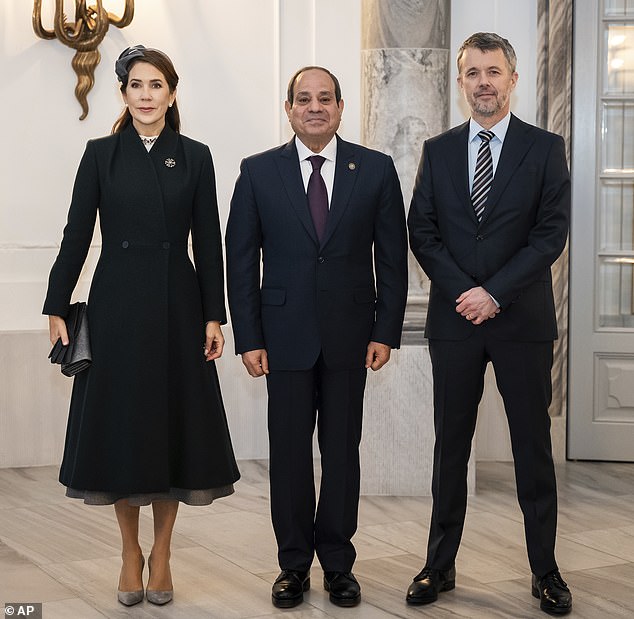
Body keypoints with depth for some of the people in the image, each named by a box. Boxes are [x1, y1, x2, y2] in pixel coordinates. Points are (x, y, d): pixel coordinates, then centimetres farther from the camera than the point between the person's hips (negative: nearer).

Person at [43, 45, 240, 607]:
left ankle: (161, 554, 18)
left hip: (176, 306, 0)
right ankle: (131, 552, 19)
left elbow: (208, 241, 2)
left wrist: (215, 316, -3)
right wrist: (57, 308, -3)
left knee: (172, 423, 4)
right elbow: (77, 234, 2)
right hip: (116, 304, 0)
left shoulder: (194, 157, 4)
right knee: (119, 424, 4)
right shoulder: (101, 154, 4)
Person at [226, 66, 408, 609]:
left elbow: (392, 257, 3)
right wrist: (248, 338, -4)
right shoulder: (258, 172, 2)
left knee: (342, 451, 8)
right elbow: (241, 260, 2)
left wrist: (386, 332, -2)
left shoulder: (376, 170, 2)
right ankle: (294, 564, 19)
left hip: (349, 336, 0)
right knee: (289, 452, 6)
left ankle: (338, 563, 21)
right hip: (285, 335, 0)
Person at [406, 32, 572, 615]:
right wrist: (464, 292, -10)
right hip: (454, 320, 2)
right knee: (450, 446, 9)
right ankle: (440, 565, 18)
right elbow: (422, 232, 3)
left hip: (523, 320, -2)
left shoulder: (546, 148, 1)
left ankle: (545, 569, 16)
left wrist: (494, 292, -14)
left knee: (534, 446, 5)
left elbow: (552, 232, -6)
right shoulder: (438, 151, 8)